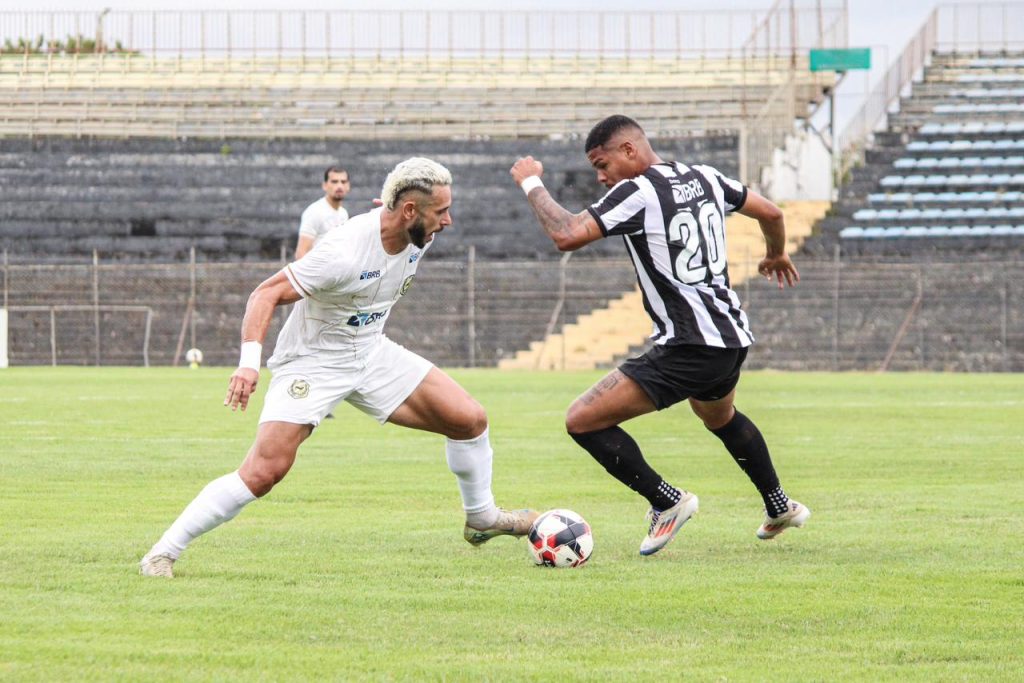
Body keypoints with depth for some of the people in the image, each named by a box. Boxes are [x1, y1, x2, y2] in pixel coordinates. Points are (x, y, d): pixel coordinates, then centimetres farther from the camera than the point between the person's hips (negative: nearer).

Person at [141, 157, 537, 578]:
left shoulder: (417, 236, -10)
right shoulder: (342, 254, -31)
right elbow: (267, 294, -30)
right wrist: (249, 361, -39)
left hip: (370, 353, 7)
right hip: (311, 363, -7)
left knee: (470, 420, 0)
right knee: (264, 471, -20)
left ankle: (482, 520, 25)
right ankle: (162, 554, -10)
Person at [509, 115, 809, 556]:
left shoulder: (636, 192, -13)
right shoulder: (704, 179, 10)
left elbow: (566, 236, -20)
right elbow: (771, 213, 21)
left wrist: (531, 183, -5)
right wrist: (776, 255, 42)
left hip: (687, 349, -9)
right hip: (732, 339, 9)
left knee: (583, 419, -8)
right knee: (721, 417, 39)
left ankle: (667, 502, -5)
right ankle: (781, 507, 49)